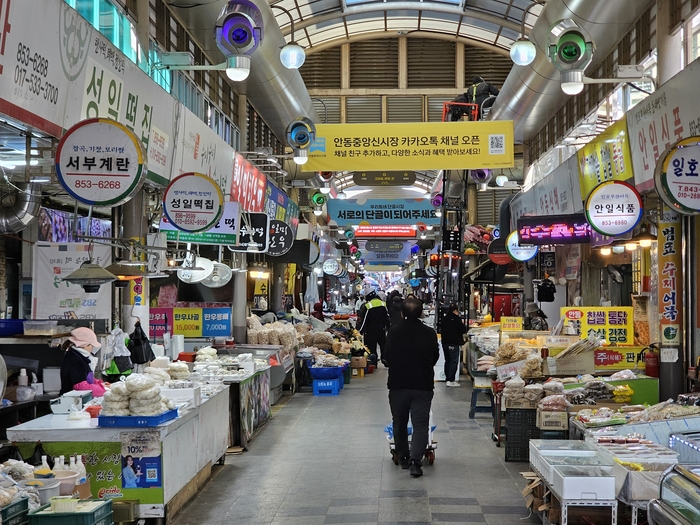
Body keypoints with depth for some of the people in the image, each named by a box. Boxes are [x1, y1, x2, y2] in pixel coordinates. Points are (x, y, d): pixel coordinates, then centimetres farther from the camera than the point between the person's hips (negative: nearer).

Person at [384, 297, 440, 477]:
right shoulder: (430, 333, -8)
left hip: (397, 384, 1)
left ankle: (403, 457, 26)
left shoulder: (393, 332, -8)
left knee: (399, 423, 16)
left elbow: (386, 356, 4)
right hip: (423, 385, -1)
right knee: (420, 424, 0)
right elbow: (435, 357, 5)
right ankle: (415, 460, -14)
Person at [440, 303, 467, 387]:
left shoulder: (444, 318, 9)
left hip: (445, 342, 7)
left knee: (447, 361, 14)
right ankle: (451, 380, -10)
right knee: (454, 362, -4)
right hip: (454, 343, -7)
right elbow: (463, 330, -11)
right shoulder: (456, 318, -12)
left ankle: (447, 379, 16)